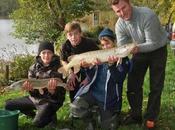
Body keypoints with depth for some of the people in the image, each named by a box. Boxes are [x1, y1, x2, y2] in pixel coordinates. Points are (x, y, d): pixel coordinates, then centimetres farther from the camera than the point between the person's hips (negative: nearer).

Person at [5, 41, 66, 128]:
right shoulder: (33, 68, -2)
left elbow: (60, 94, -15)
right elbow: (34, 93, -3)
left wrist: (52, 90, -38)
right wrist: (30, 89, -28)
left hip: (51, 101, -5)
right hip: (35, 98, 6)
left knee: (38, 123, -29)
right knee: (8, 105, 3)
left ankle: (51, 117, 5)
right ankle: (35, 114, 15)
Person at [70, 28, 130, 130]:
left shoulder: (123, 59, -2)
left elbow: (119, 79, -17)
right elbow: (92, 77, 5)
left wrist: (111, 65, -31)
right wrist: (88, 67, -15)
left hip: (108, 99, -2)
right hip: (92, 92, 2)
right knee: (75, 108, -25)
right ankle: (89, 120, 7)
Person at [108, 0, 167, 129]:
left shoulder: (148, 15, -35)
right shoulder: (120, 25, -18)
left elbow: (153, 43, -31)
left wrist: (138, 48, -48)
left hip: (158, 49, -4)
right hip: (140, 50, 5)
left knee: (156, 86, 1)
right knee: (133, 84, 5)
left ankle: (151, 118, 13)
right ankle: (136, 115, 20)